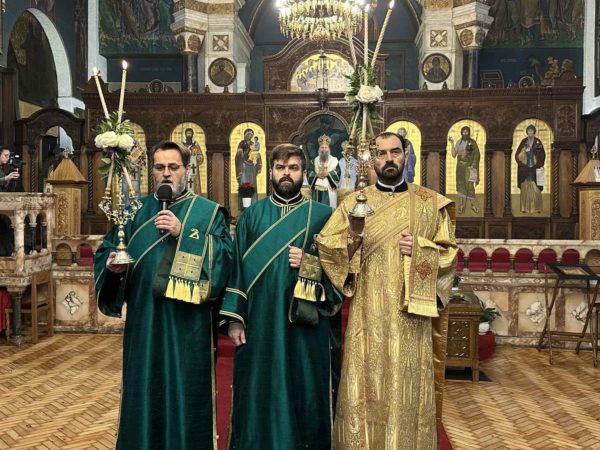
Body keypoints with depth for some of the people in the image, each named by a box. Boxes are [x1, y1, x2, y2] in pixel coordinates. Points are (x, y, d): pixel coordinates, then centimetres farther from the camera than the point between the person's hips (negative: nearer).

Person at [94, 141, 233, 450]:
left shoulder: (209, 212, 3)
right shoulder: (136, 211, 12)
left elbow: (224, 258, -11)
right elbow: (105, 251, 10)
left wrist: (182, 233, -20)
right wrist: (112, 264, -13)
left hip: (187, 324, -3)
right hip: (143, 321, 3)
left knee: (185, 394, 5)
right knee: (143, 391, 11)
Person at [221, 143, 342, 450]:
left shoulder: (322, 216, 3)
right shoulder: (252, 215, 8)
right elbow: (237, 267, 5)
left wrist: (311, 266, -15)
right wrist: (234, 318, -2)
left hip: (305, 327, -1)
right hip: (259, 324, 1)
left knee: (304, 397, 7)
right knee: (260, 398, 8)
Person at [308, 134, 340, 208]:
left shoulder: (334, 161, 6)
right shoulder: (314, 161, 12)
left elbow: (337, 174, -3)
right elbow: (309, 175, 5)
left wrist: (328, 174, -17)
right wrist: (316, 175, -14)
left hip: (330, 191, -2)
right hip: (317, 191, 2)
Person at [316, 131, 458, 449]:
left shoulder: (430, 203, 7)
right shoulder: (354, 202, 7)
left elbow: (449, 253, 6)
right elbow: (324, 243, -1)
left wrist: (419, 250, -12)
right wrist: (353, 238, -19)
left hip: (410, 313, 0)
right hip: (368, 313, 0)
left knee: (408, 388, 5)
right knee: (366, 386, 3)